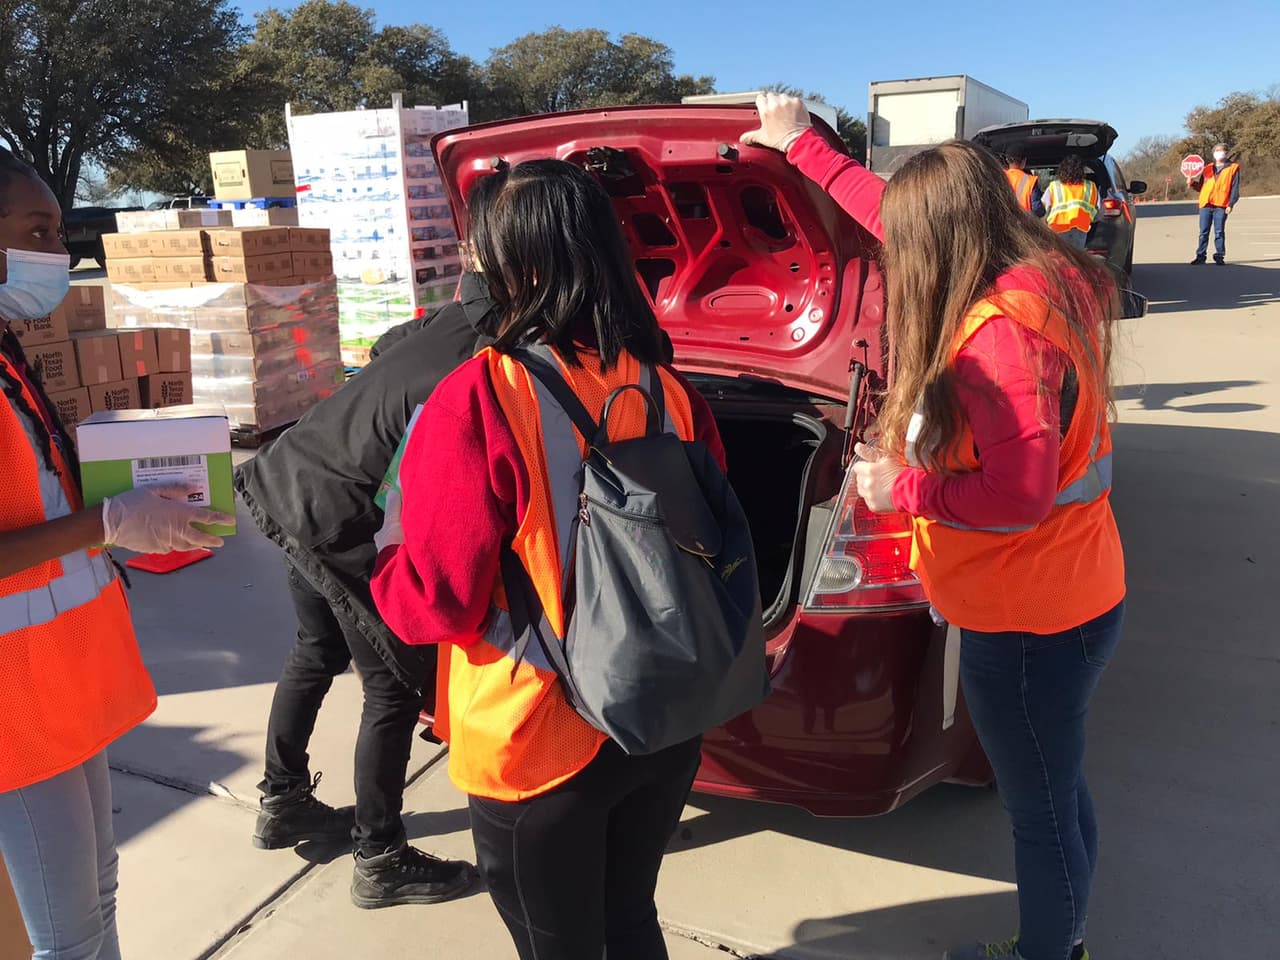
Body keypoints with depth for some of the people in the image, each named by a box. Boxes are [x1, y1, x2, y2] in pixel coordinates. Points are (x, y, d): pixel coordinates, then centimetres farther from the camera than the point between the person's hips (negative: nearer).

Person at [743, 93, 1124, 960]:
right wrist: (803, 146, 21)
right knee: (1059, 792, 26)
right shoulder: (1032, 280, 4)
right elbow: (887, 210, 14)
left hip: (1029, 621, -10)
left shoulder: (999, 329, -26)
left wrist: (902, 487, -15)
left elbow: (1018, 494, -28)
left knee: (1041, 810, 11)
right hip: (1068, 596, 10)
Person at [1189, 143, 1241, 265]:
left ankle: (1219, 256, 4)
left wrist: (1231, 204, -9)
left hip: (1221, 205, -3)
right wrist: (1193, 183, -2)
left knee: (1219, 232, -1)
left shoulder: (1233, 168, 6)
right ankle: (1201, 255, 8)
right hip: (1206, 204, 3)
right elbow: (1200, 186, 20)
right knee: (1203, 232, 4)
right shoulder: (1207, 169, 17)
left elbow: (1235, 188, 1)